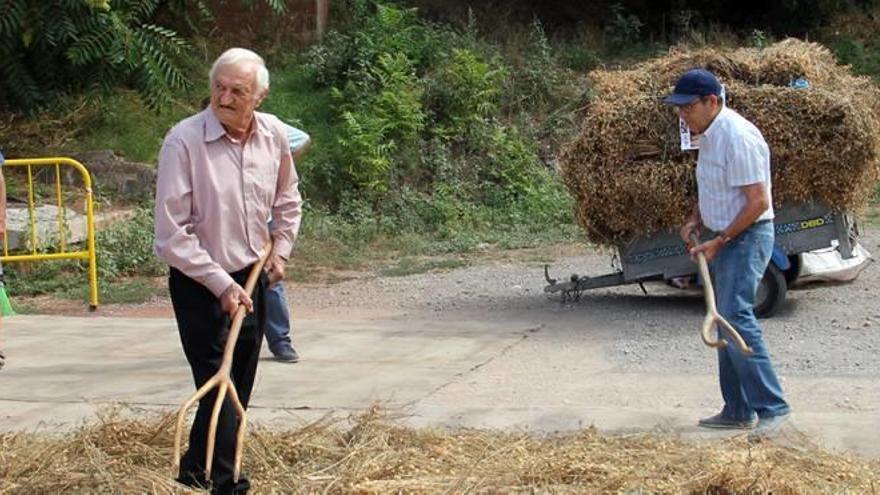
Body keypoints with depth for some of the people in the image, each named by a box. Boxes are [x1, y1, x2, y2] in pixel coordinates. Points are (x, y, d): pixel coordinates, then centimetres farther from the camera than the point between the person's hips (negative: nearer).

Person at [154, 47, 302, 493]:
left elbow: (287, 202, 19)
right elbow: (172, 234, -19)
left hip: (251, 279, 6)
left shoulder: (274, 135, -1)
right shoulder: (184, 141, -19)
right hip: (200, 285, -6)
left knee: (239, 389, 13)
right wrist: (221, 284, -20)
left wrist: (280, 249, 6)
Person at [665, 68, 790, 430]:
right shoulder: (709, 136, 11)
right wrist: (695, 219, 9)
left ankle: (771, 406, -15)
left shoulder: (737, 138, -20)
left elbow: (758, 202, -22)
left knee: (737, 318, -18)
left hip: (746, 238, -10)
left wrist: (719, 242, -18)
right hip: (723, 240, 10)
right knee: (726, 322, 11)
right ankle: (738, 411, 17)